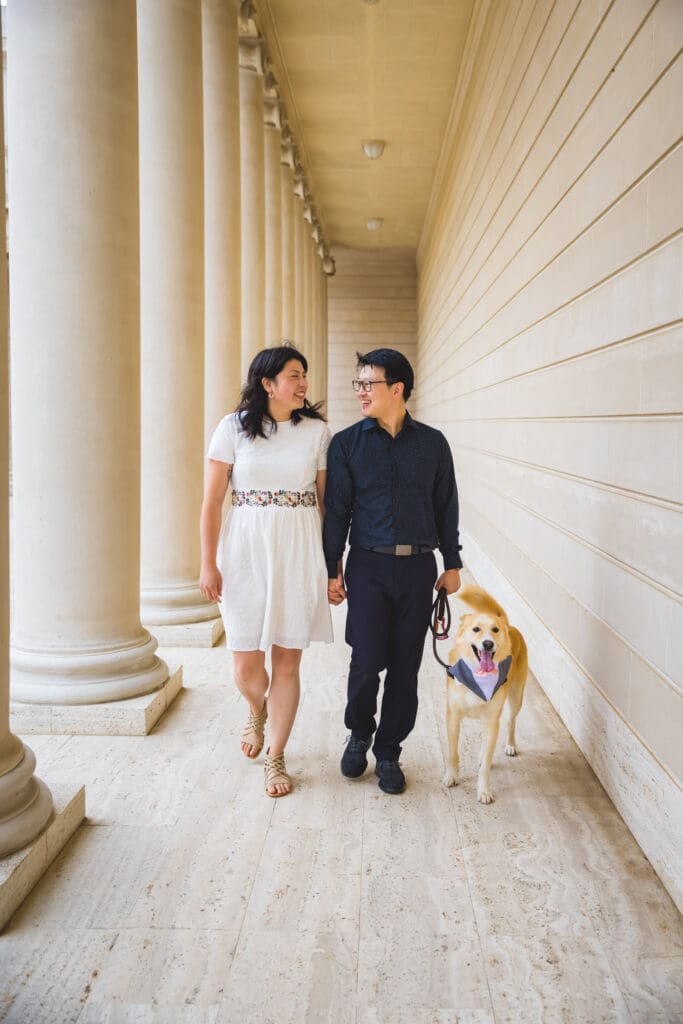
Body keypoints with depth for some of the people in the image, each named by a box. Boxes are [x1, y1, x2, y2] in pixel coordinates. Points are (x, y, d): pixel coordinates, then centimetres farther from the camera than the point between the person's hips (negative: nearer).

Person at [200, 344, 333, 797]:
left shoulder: (317, 430, 2)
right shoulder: (234, 428, -1)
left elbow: (327, 500, 6)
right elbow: (213, 500, -1)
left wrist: (333, 563, 4)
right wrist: (208, 564, -5)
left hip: (299, 554, 1)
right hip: (246, 552, 0)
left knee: (287, 662, 5)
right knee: (246, 665, 4)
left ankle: (276, 757, 23)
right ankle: (258, 712, 40)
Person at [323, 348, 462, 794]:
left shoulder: (432, 443, 6)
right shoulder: (346, 443, 2)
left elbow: (446, 507, 11)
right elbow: (336, 509, 2)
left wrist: (452, 565, 10)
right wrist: (332, 571, -1)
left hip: (418, 567, 2)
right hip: (368, 565, -1)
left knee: (405, 667, 6)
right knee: (367, 663, -5)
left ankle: (388, 752, 22)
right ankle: (359, 734, 24)